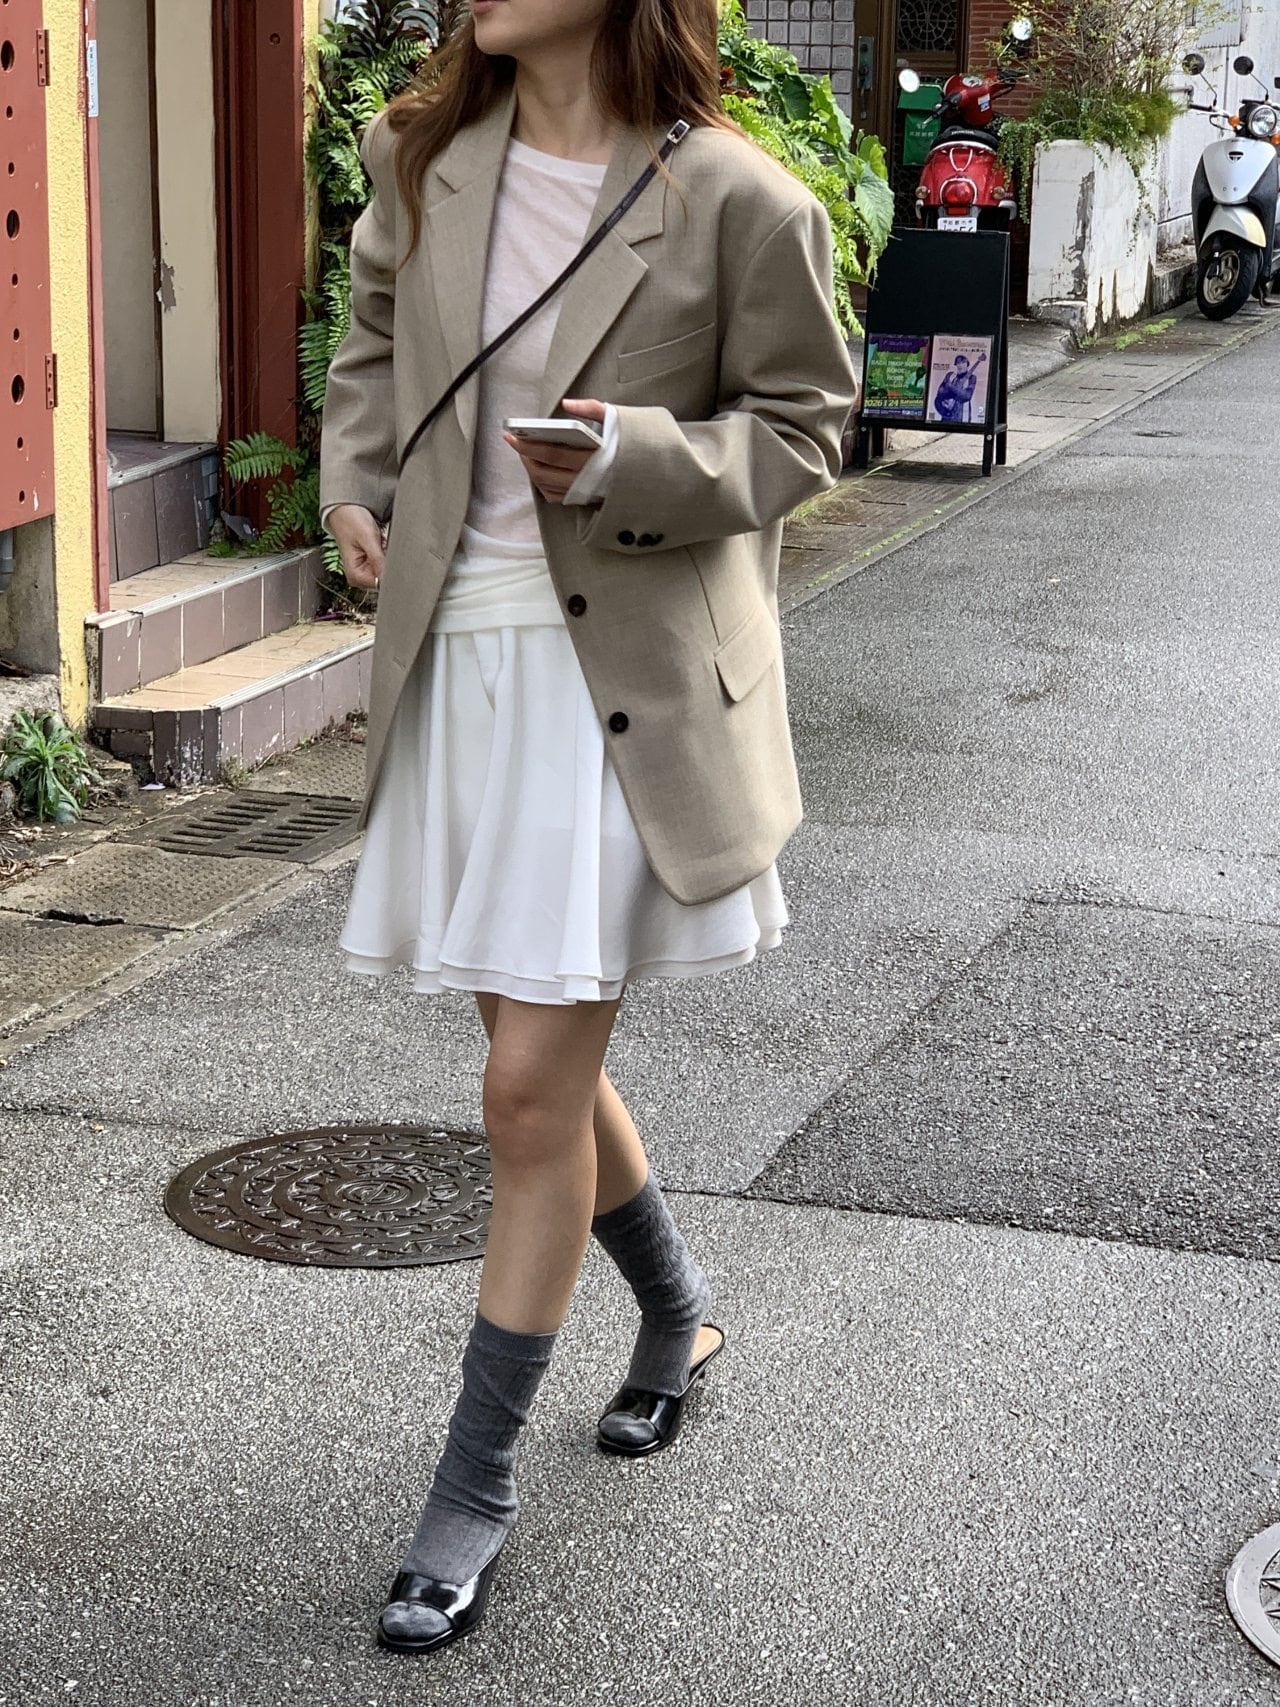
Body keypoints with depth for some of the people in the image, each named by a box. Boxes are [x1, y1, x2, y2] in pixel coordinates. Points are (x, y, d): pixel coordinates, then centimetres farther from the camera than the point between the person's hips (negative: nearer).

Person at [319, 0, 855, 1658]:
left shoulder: (736, 202, -12)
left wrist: (631, 458, -19)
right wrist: (356, 486, 7)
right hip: (458, 652, 6)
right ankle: (676, 1314, 44)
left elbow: (799, 424, -3)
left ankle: (474, 1487, 10)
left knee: (531, 1084, -5)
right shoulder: (423, 159, 4)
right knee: (547, 1055, 17)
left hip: (627, 677, -6)